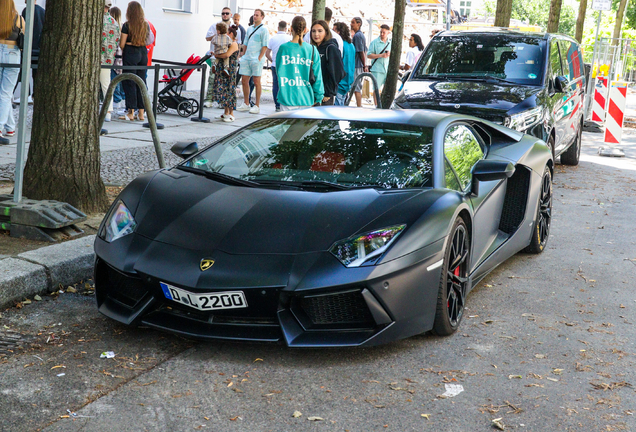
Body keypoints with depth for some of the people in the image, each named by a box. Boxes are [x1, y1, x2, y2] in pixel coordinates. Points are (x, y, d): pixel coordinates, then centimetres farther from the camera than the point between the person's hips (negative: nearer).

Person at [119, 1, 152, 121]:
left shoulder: (127, 25, -9)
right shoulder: (146, 25, 6)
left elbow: (122, 44, -6)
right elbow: (148, 41, 11)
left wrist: (122, 51, 13)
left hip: (130, 53, -5)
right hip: (143, 53, 5)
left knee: (129, 82, 1)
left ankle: (131, 112, 1)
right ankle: (141, 113, 8)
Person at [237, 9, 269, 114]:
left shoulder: (263, 29, -2)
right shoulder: (250, 28, 18)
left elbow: (265, 46, -8)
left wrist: (259, 58, -15)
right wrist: (242, 56, 14)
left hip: (256, 59, -7)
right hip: (246, 58, 7)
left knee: (256, 82, -3)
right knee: (244, 81, 6)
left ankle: (257, 106, 1)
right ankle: (246, 104, 16)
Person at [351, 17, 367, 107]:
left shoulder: (357, 35, -13)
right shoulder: (361, 35, 17)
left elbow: (361, 52, -17)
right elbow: (364, 51, 20)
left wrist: (364, 65, -15)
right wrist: (365, 66, 21)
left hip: (357, 65, -10)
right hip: (360, 65, 10)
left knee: (356, 88, -8)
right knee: (358, 87, 14)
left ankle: (359, 107, -8)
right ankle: (359, 105, 19)